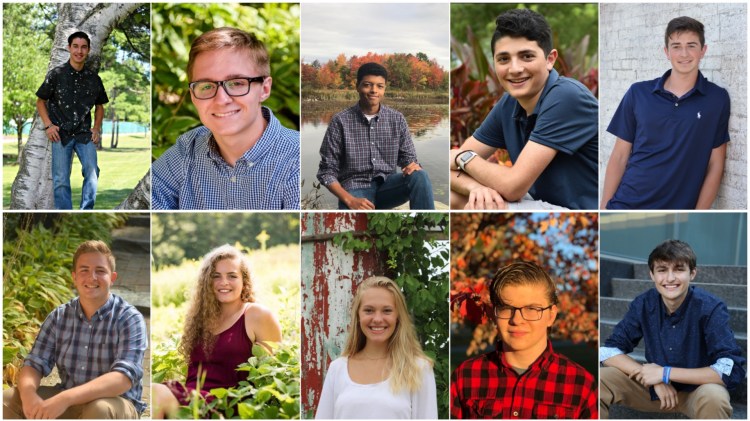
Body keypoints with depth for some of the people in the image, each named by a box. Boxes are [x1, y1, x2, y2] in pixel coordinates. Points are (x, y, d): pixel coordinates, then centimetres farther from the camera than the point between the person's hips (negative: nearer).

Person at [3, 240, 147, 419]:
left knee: (99, 410, -38)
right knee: (6, 399, -12)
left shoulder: (130, 319, -12)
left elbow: (123, 377, -25)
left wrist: (66, 398, -37)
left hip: (116, 404, -5)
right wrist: (28, 393, -27)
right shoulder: (58, 317, 3)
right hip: (65, 401, 5)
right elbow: (34, 364, -1)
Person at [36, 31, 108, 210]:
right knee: (61, 179, -3)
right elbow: (41, 101, 7)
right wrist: (48, 125, -4)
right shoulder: (56, 74, -1)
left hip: (84, 133, 2)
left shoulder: (94, 78, 5)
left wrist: (96, 128, 4)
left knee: (92, 171, -15)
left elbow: (99, 106, 18)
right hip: (61, 133, -2)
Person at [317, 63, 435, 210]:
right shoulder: (340, 121, -5)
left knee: (419, 176, -27)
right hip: (356, 189, -3)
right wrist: (350, 200, -19)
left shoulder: (397, 119, 3)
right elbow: (327, 171, -4)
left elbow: (408, 158, 9)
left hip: (386, 185, 3)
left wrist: (414, 166, -18)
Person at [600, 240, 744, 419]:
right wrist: (653, 378, -23)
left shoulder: (710, 308, -20)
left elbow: (733, 370, -28)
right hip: (655, 388, 3)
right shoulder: (643, 304, -10)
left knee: (713, 397, -38)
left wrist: (665, 373, -27)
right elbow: (608, 351, -8)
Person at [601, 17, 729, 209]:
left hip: (677, 208, -1)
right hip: (625, 205, 1)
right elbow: (619, 156, 4)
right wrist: (604, 207, -2)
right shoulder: (638, 93, 2)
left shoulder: (717, 99, -1)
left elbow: (715, 165, 0)